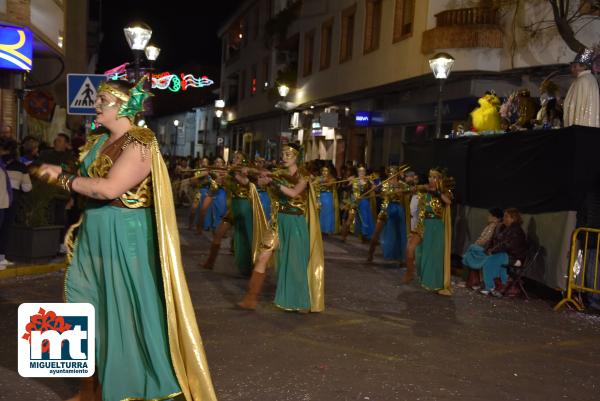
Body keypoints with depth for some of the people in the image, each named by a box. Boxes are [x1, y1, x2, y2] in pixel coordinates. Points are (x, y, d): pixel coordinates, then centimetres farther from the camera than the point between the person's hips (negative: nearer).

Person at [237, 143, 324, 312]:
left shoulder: (303, 176, -5)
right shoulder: (279, 175, 9)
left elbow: (294, 193, -22)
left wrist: (273, 182, -25)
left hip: (295, 223, -4)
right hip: (279, 221, 4)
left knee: (295, 262, 3)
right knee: (262, 257, -4)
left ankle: (302, 302, 21)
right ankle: (251, 298, 0)